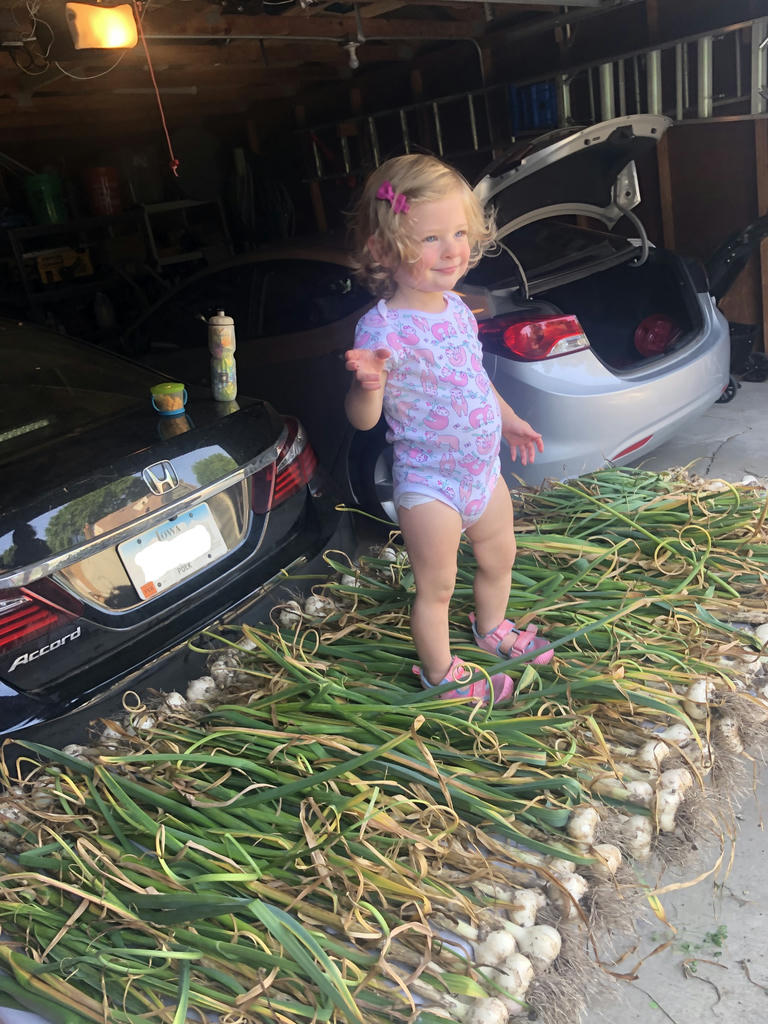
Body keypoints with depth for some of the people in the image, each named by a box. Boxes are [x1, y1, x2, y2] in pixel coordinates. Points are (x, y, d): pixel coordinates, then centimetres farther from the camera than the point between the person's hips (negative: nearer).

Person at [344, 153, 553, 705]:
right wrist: (369, 384, -47)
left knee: (500, 556, 26)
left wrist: (509, 420, 25)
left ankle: (493, 627, 55)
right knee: (436, 586, 9)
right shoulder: (384, 327, -24)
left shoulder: (455, 306, 1)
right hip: (429, 484, -8)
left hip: (482, 468, 8)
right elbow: (363, 417, -26)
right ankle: (442, 673, 33)